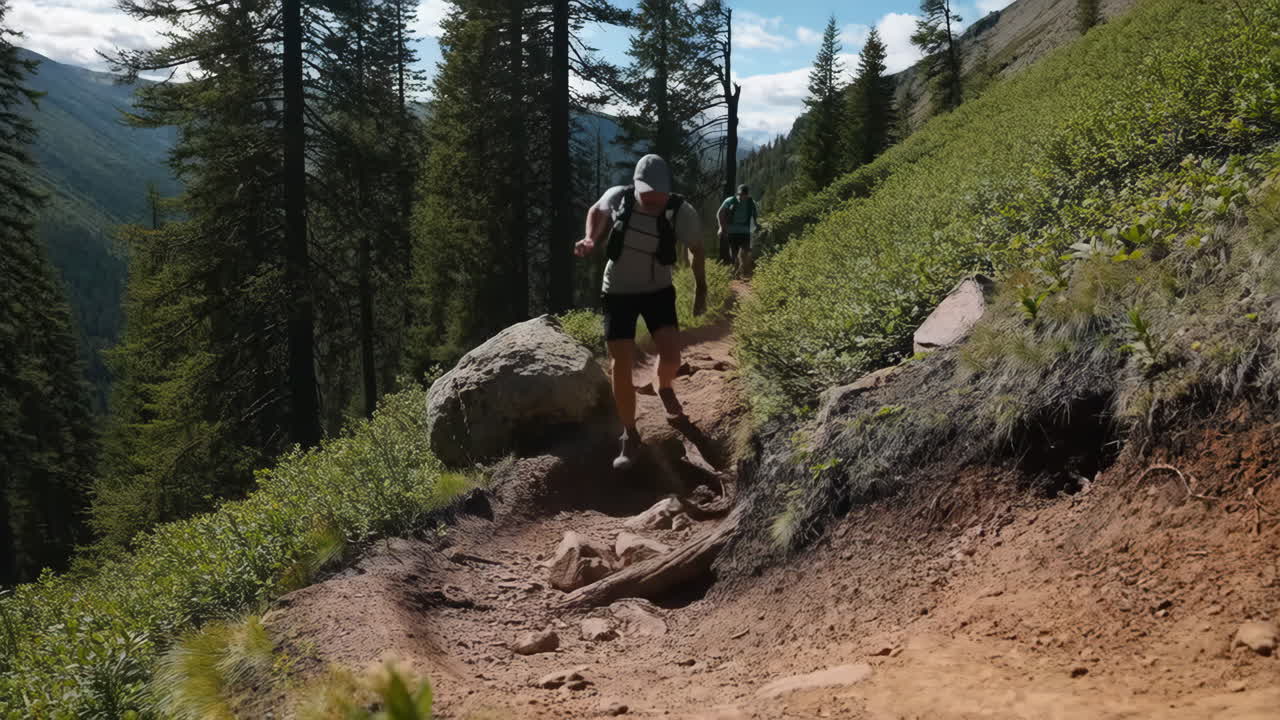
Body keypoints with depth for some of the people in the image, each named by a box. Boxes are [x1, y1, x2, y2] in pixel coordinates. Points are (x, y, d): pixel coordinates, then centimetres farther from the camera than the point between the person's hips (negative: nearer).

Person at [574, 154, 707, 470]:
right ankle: (630, 435, 13)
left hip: (658, 291, 0)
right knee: (621, 367, -5)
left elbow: (696, 249, 0)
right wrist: (590, 239, -11)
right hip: (618, 292, 0)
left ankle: (664, 388, 23)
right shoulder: (618, 197, -18)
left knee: (671, 357, -16)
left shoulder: (682, 212, -21)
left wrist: (701, 289, 6)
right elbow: (596, 211, 7)